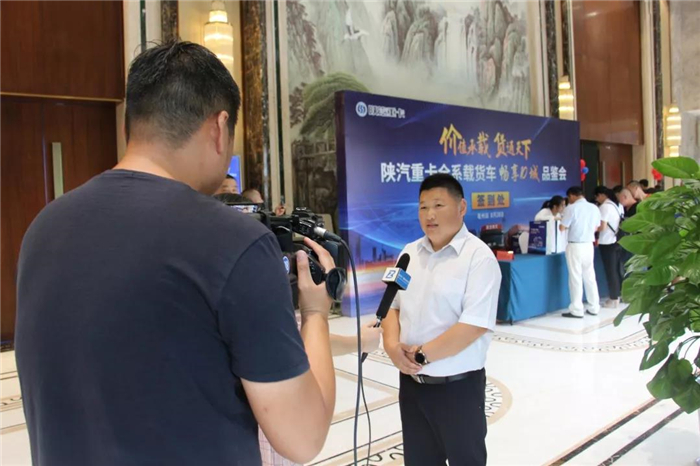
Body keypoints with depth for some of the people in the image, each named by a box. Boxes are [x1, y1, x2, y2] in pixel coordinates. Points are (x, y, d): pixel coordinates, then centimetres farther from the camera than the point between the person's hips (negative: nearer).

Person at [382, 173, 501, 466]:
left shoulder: (478, 256, -14)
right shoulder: (410, 253, 6)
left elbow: (474, 325, -22)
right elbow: (392, 305, 9)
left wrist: (421, 354, -18)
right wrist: (392, 345, -10)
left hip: (458, 385, -5)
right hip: (411, 382, 6)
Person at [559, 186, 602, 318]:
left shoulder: (572, 208, -11)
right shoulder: (594, 208, 7)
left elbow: (562, 228, -11)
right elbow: (596, 228, 15)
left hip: (575, 246, -6)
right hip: (589, 245, 6)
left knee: (575, 278, -2)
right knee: (590, 277, 13)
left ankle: (577, 310, 1)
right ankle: (594, 307, 18)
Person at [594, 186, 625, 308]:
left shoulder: (604, 207, -14)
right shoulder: (618, 205, 11)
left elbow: (602, 227, -19)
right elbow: (622, 223, 16)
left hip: (607, 243, -8)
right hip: (618, 241, 8)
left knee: (611, 271, -1)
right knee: (619, 269, 15)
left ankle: (614, 299, 3)